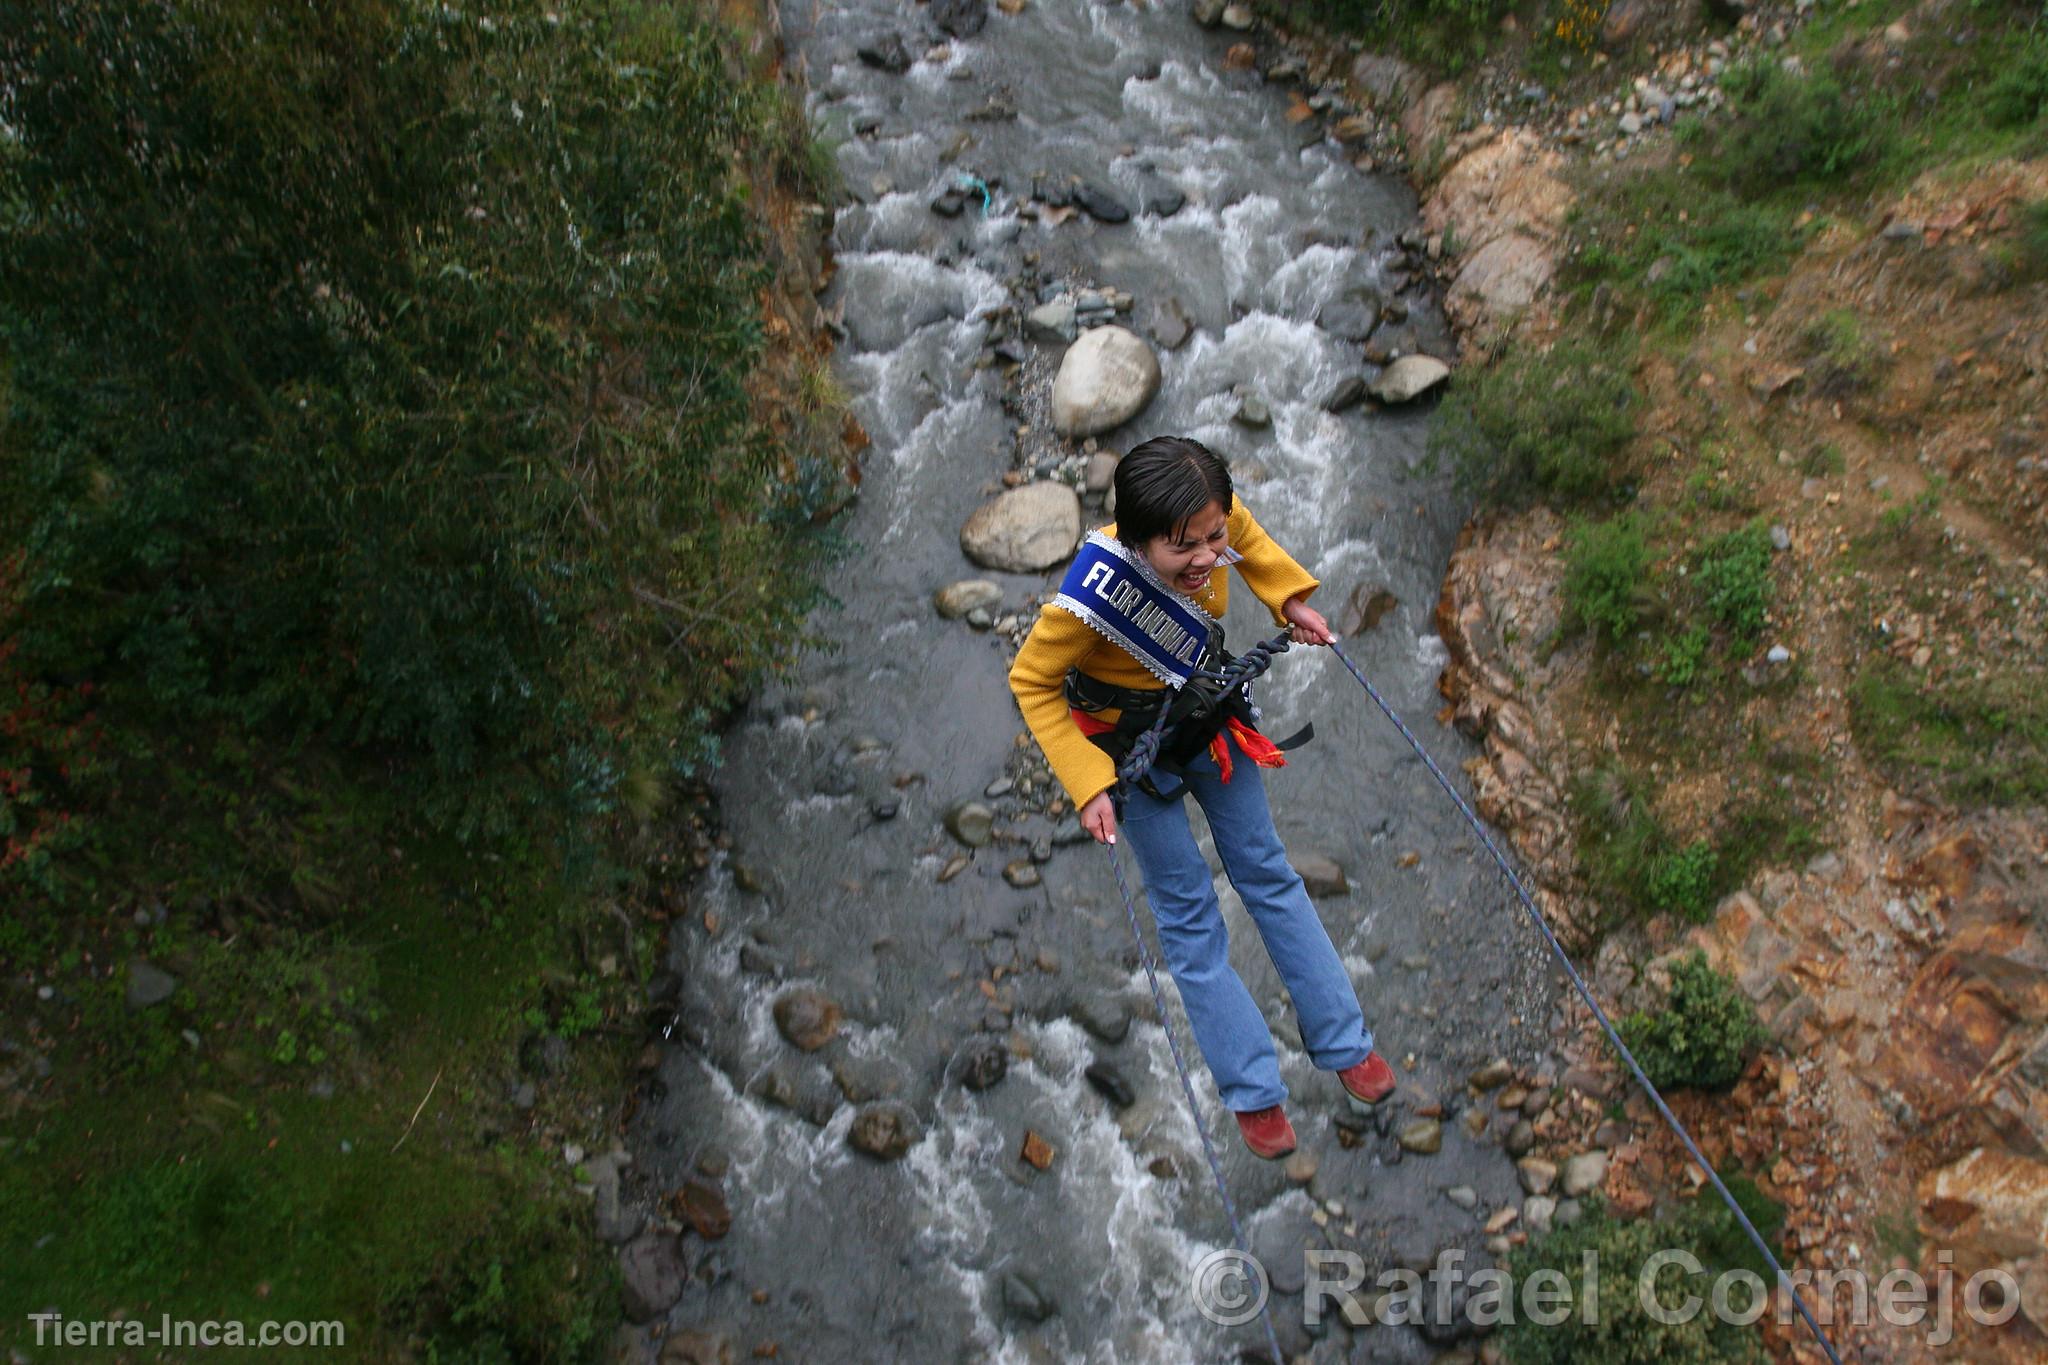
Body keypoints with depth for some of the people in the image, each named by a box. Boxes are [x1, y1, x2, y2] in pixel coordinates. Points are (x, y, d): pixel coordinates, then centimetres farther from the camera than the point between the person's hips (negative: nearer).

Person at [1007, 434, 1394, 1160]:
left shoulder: (1217, 520, -26)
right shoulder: (1093, 596, -39)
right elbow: (1032, 683, -23)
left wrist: (1289, 599, -10)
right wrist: (1088, 786, -27)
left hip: (1211, 715, 5)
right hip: (1134, 745, -5)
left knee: (1267, 873, 17)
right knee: (1189, 914, 7)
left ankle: (1345, 1045, 32)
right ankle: (1253, 1091, 21)